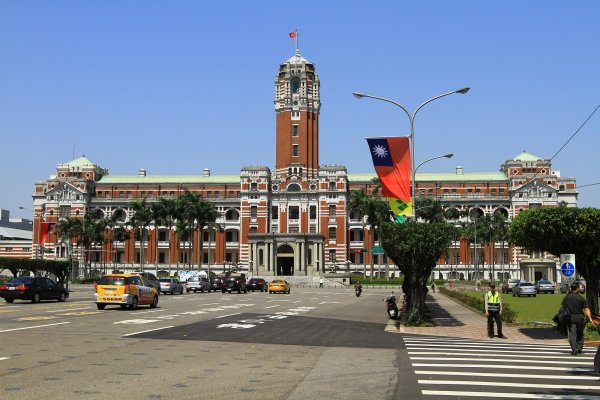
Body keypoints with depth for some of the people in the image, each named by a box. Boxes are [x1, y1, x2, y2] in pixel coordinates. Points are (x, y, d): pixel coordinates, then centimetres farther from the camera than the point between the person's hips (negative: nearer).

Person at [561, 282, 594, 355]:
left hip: (570, 318, 0)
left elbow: (562, 307, 2)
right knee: (580, 334, 18)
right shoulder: (582, 298, -2)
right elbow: (586, 309, -9)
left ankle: (574, 350, -8)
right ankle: (579, 348, 16)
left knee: (572, 334, -1)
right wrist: (590, 318, -12)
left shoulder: (566, 297, 2)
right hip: (579, 317, 0)